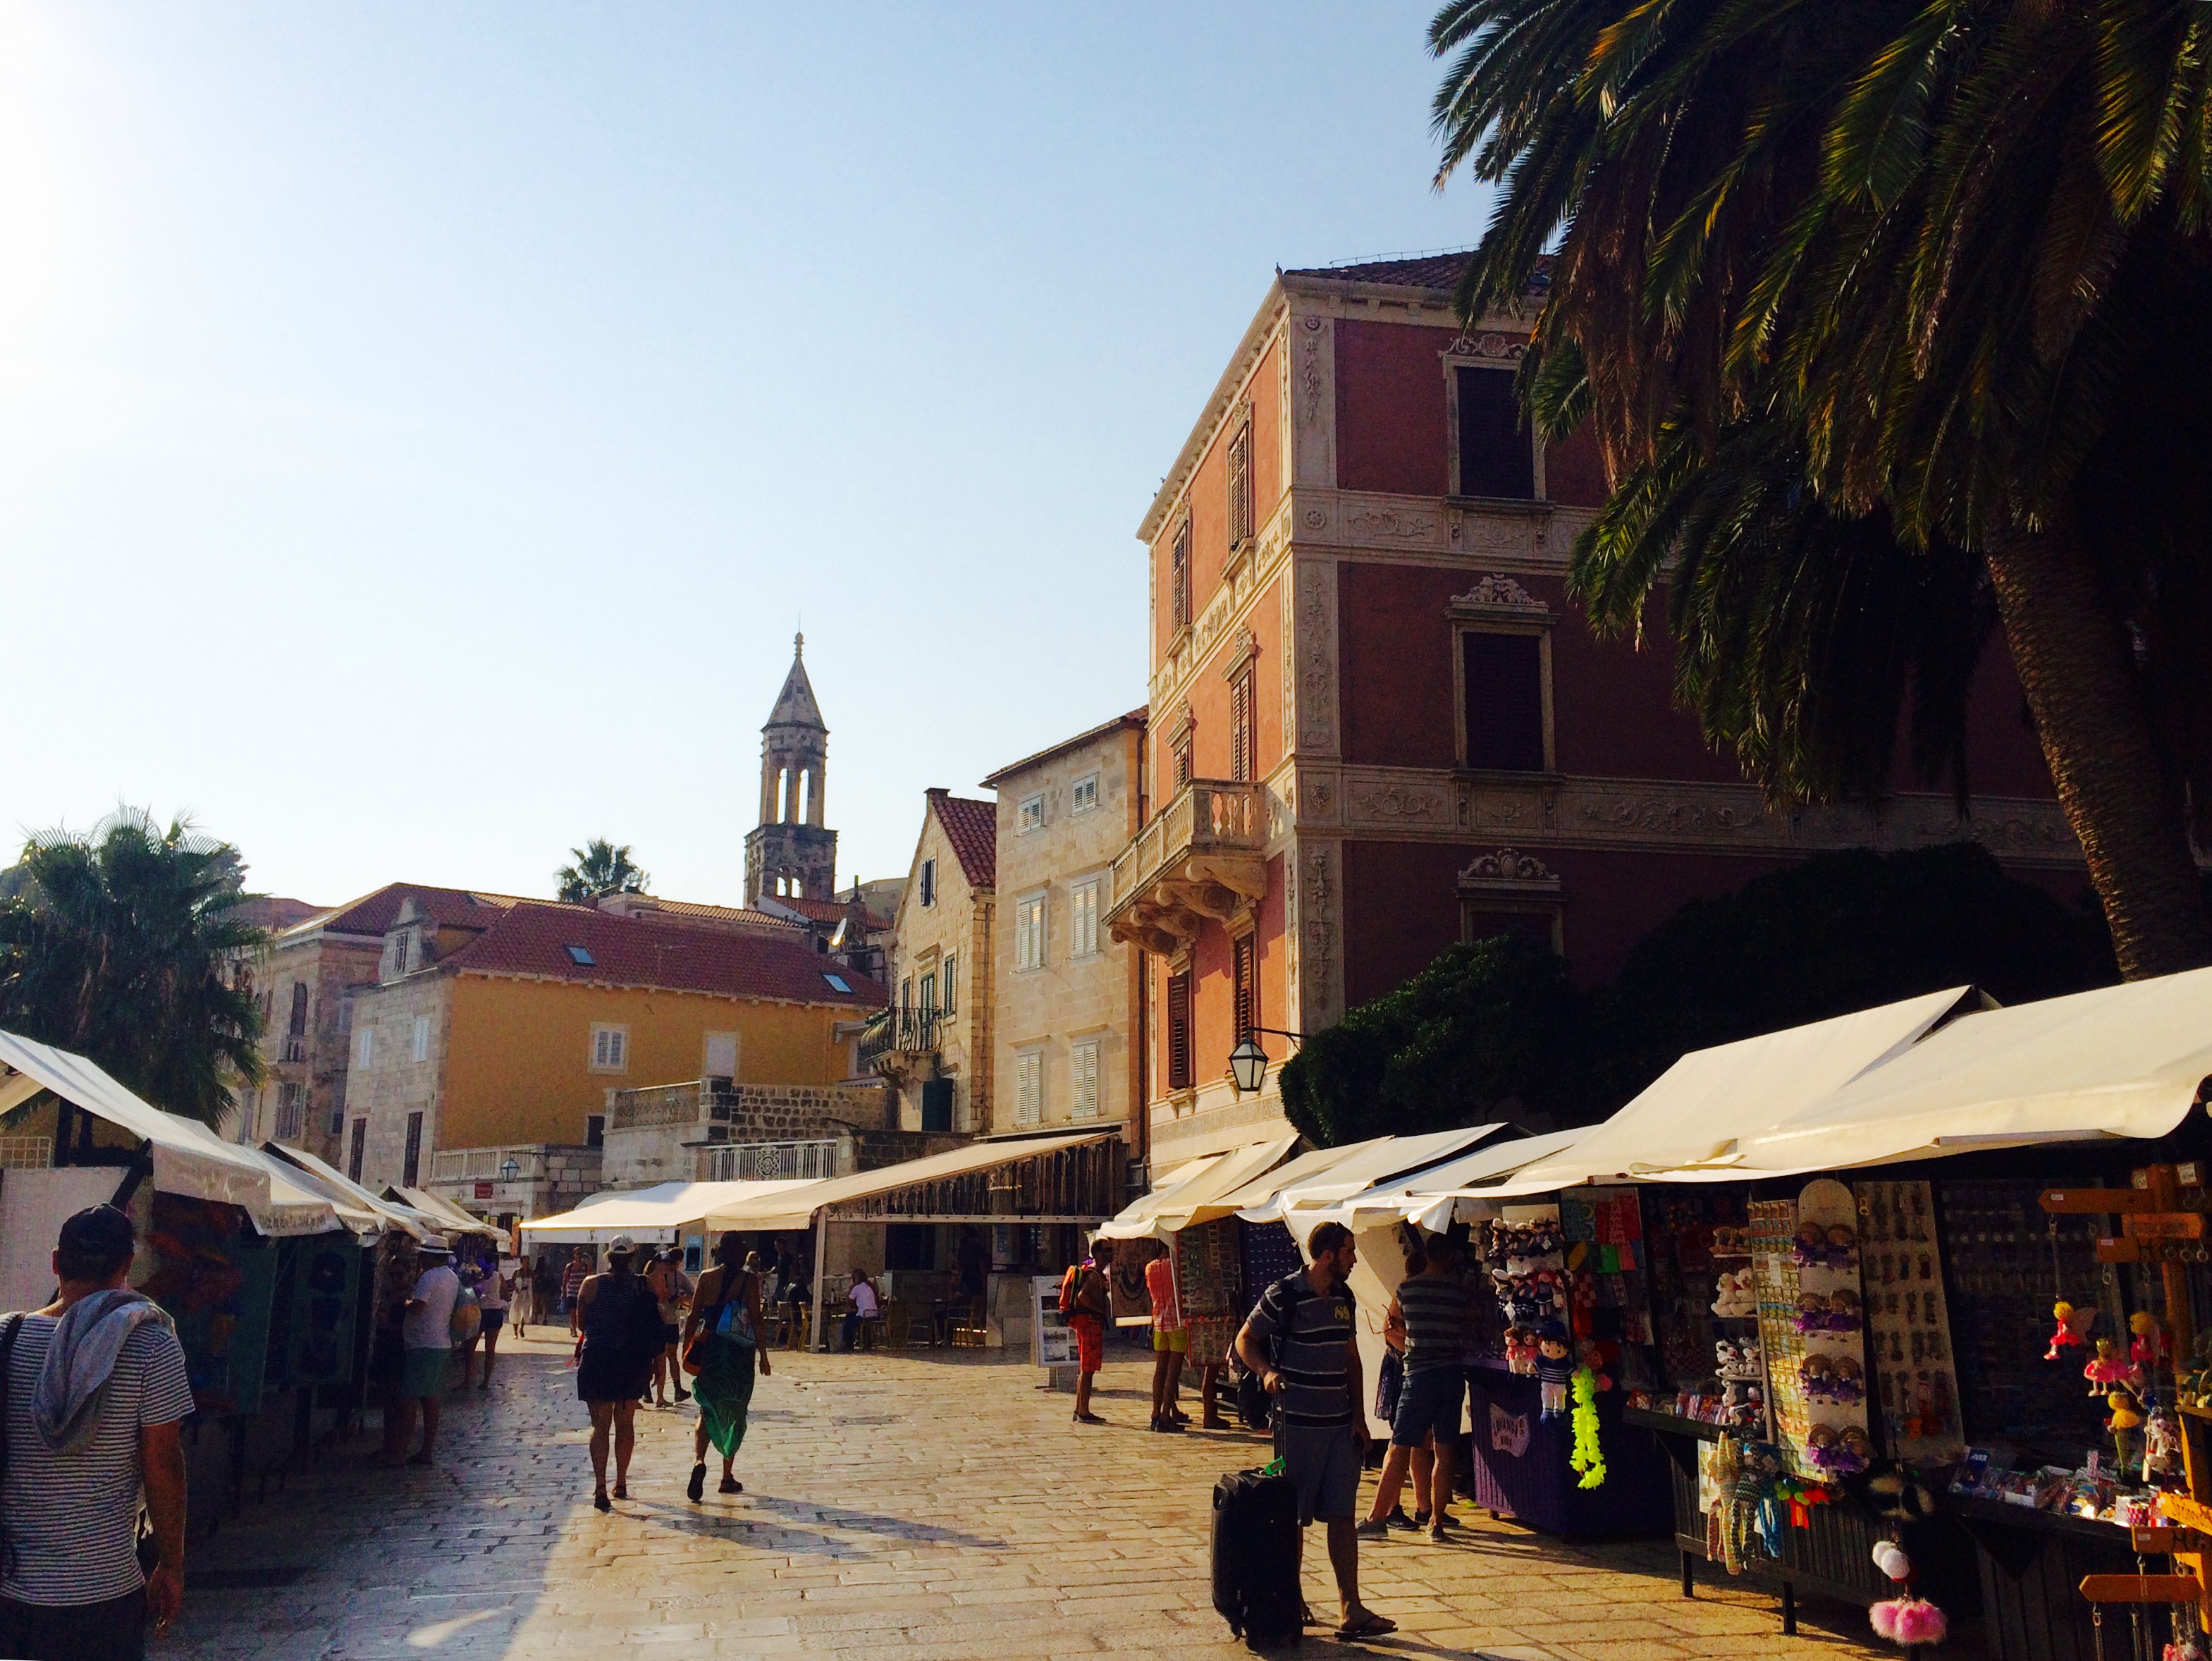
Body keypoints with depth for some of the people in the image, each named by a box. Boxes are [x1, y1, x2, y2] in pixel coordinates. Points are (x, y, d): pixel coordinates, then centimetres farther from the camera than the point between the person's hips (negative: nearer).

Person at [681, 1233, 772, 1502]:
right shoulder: (749, 1280, -4)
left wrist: (687, 1348, 10)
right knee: (734, 1414, 10)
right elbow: (756, 1319, -6)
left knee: (708, 1410, 8)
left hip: (710, 1349, 1)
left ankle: (699, 1461, -19)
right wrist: (763, 1354, 0)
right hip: (740, 1352, -1)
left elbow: (693, 1316, 2)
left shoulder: (707, 1277, 1)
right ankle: (727, 1478, 15)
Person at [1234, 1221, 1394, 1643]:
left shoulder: (1343, 1296, 11)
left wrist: (1358, 1414, 12)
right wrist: (1267, 1371, -23)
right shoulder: (1284, 1295, -11)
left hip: (1340, 1422, 6)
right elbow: (1245, 1340, -4)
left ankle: (1352, 1612, 7)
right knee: (1294, 1517, 3)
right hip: (1297, 1421, -6)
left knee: (1343, 1515, 5)